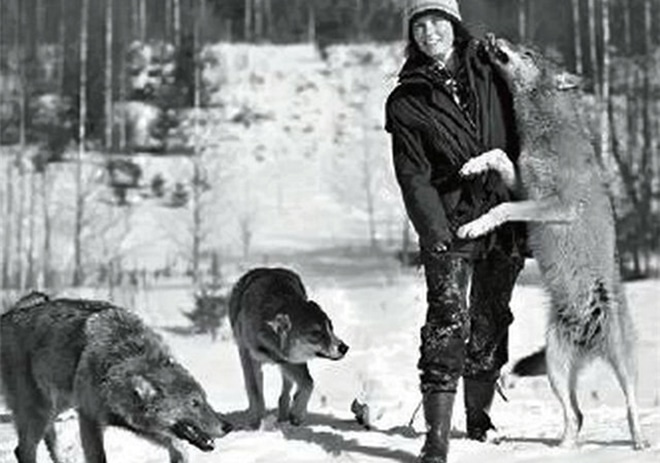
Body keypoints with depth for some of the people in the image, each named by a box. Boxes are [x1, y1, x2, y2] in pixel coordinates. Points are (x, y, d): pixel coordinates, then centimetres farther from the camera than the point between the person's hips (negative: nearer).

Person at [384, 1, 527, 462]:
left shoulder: (490, 71, 7)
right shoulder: (406, 102, 0)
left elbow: (521, 130, 18)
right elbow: (414, 176, -6)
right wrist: (435, 232, -16)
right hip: (449, 224, -3)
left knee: (492, 321, 10)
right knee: (448, 321, -13)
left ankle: (479, 418, 27)